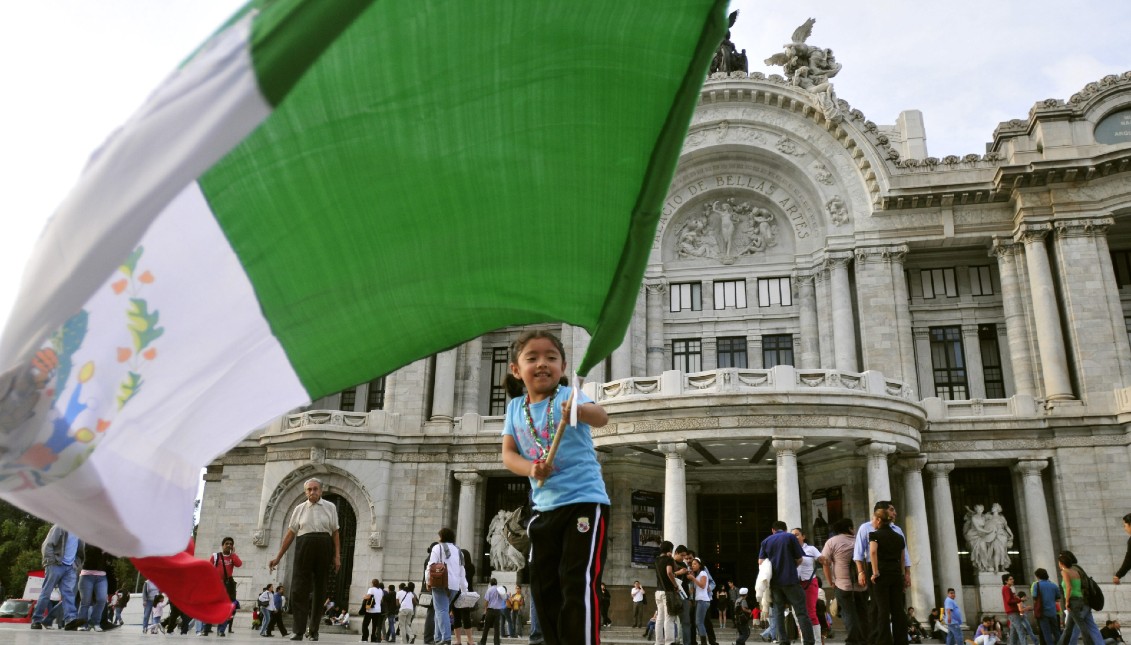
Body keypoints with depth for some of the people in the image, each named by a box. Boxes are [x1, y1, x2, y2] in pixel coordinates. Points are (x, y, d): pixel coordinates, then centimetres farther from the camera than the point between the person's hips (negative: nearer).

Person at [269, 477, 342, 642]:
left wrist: (337, 556, -2)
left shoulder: (330, 507, 6)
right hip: (304, 549, 0)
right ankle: (299, 631, -4)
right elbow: (290, 534, 8)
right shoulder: (299, 509, 8)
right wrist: (278, 558, 5)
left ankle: (314, 631, 16)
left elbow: (335, 533, 5)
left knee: (319, 590, 6)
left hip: (323, 550, 0)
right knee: (299, 589, -6)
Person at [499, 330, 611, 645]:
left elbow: (601, 417, -32)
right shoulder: (515, 407, 5)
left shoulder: (569, 396, -12)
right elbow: (509, 453, 0)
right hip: (544, 507, 6)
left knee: (578, 582, -14)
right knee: (542, 586, 12)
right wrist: (530, 468, -22)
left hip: (585, 501, -6)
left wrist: (581, 411, -55)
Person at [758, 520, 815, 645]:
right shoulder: (790, 537, 1)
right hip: (791, 579, -3)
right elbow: (799, 560, 3)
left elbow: (761, 562, 6)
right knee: (801, 612, -3)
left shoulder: (766, 541, 10)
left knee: (779, 611, 10)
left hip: (774, 581, 3)